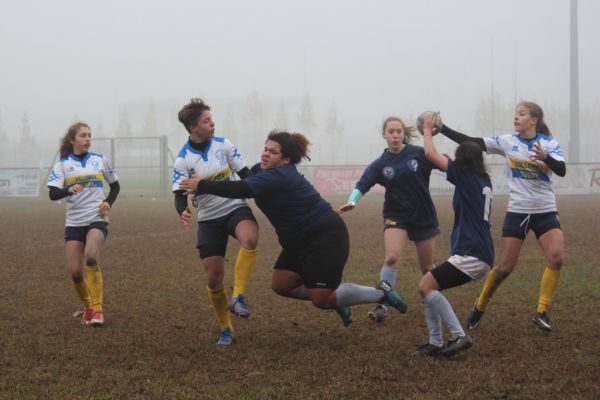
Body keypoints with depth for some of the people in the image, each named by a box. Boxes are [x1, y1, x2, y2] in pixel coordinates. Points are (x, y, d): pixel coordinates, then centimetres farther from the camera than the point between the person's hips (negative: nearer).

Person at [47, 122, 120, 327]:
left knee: (90, 257, -28)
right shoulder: (62, 164, 2)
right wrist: (69, 190, -29)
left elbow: (115, 185, 19)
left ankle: (97, 308, -21)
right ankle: (88, 307, 23)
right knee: (75, 271, -4)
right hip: (74, 223, 1)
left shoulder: (100, 160, 7)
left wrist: (108, 202, 0)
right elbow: (52, 194, -9)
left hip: (97, 219, -1)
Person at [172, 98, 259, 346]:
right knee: (214, 278, -3)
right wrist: (183, 212, -35)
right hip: (209, 219, 0)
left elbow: (245, 175, 4)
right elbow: (180, 195, -13)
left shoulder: (223, 144, -2)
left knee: (249, 239, -35)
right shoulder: (183, 159, -9)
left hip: (235, 208, 0)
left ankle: (238, 297, -26)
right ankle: (226, 329, 17)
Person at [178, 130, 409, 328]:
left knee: (322, 299, -9)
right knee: (281, 285, 5)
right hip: (300, 240, 10)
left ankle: (381, 293, 7)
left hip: (325, 237, -10)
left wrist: (201, 185, -26)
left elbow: (240, 190, -33)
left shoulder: (278, 176, -25)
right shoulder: (264, 170, 5)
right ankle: (335, 299, 20)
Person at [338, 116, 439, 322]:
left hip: (423, 215, 0)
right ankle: (382, 303, -10)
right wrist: (352, 201, -37)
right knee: (391, 257, -21)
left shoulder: (419, 154, -8)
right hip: (396, 216, 0)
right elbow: (362, 184, -18)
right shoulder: (380, 164, -7)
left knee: (426, 266, 10)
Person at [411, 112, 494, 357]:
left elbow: (431, 154, -1)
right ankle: (436, 344, 8)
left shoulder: (465, 174, -5)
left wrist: (427, 130, 15)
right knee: (428, 286, 11)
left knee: (426, 286, -12)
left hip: (470, 255, -9)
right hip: (481, 255, 9)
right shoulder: (484, 181, 18)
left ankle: (459, 336, -16)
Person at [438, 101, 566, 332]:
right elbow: (471, 142, -6)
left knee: (556, 259, -20)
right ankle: (480, 306, 21)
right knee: (505, 267, -1)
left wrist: (545, 157, -39)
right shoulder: (507, 142, -2)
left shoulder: (549, 144, -4)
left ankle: (542, 312, -8)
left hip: (545, 211, 0)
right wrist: (441, 128, -14)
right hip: (517, 211, 0)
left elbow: (561, 170, -20)